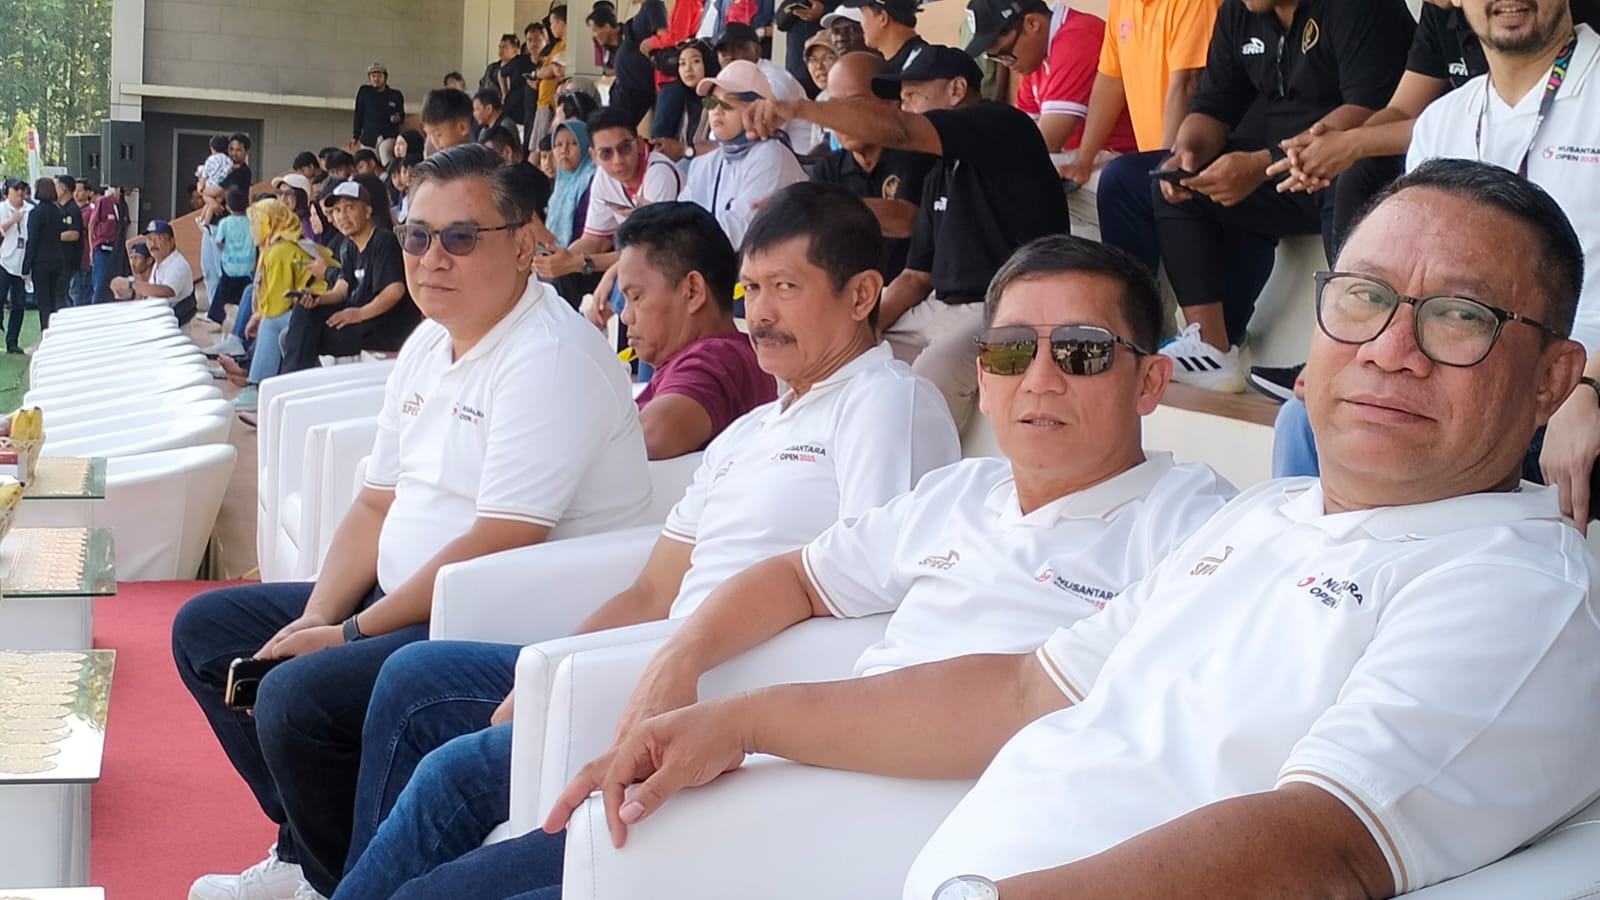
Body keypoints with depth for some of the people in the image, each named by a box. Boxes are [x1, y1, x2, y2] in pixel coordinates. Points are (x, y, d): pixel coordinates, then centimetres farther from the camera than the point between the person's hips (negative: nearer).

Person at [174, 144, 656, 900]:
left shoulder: (551, 357, -19)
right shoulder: (428, 344, 11)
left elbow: (497, 548, -24)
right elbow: (378, 505, 14)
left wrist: (350, 633, -17)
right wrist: (315, 620, -2)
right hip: (402, 603, 10)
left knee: (298, 697, -28)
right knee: (205, 629, 13)